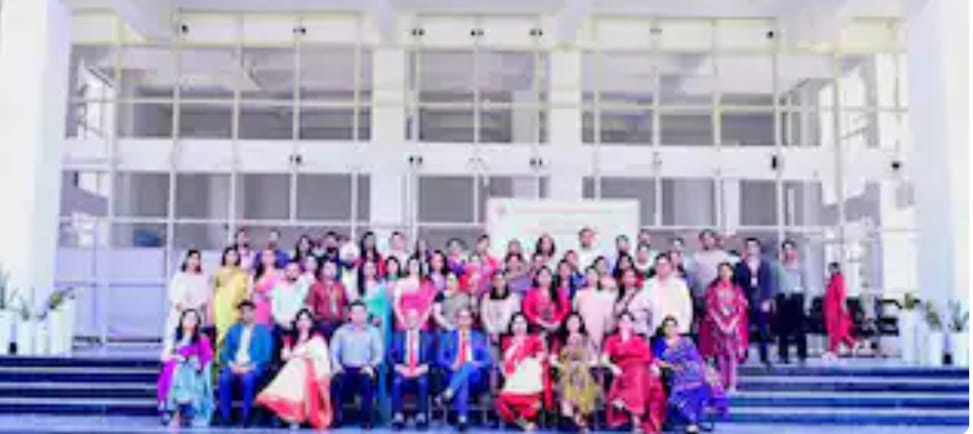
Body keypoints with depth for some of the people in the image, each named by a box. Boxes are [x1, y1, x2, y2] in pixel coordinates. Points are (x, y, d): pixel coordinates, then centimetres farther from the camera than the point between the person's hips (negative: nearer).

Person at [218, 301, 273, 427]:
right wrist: (231, 364, -9)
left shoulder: (263, 331, 6)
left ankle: (246, 418, -29)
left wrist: (249, 367, -15)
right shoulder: (234, 329, 18)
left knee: (248, 379, -36)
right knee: (224, 378, -30)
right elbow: (225, 352, 11)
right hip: (234, 366, 3)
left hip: (253, 368, -3)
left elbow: (266, 356, -2)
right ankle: (226, 417, -24)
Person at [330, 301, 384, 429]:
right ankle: (337, 418, -22)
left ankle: (366, 419, -24)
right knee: (336, 380, -32)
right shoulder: (341, 331, 14)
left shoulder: (373, 331, 11)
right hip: (346, 369, 1)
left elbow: (379, 354, 2)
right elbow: (334, 352, 7)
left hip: (364, 369, -1)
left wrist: (371, 366, -17)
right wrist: (336, 364, -14)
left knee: (368, 380, -35)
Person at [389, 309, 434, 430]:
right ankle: (398, 417, -33)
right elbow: (391, 357, 6)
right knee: (397, 381, -33)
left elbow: (431, 359, 5)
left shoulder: (427, 337, 14)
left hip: (420, 372, 0)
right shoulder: (398, 336, 15)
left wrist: (422, 368, -13)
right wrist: (400, 367, -12)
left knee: (423, 382, -34)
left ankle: (421, 417, -33)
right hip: (402, 371, 1)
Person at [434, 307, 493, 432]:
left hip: (475, 377, 0)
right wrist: (451, 365, -16)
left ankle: (445, 396, -52)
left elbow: (488, 360, 12)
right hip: (453, 375, 0)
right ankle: (462, 417, -53)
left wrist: (478, 364, -12)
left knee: (468, 366, -37)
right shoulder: (447, 336, 18)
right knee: (463, 380, -39)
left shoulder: (479, 337, 21)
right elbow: (440, 359, 6)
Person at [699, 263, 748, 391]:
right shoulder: (713, 288, 4)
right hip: (717, 325, 0)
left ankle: (732, 383, -2)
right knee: (720, 353, -1)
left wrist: (731, 324, -9)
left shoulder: (736, 289, 5)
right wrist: (720, 323, -9)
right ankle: (722, 382, 4)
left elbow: (741, 308, 1)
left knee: (733, 353, -4)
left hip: (734, 326, 0)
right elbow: (710, 307, -1)